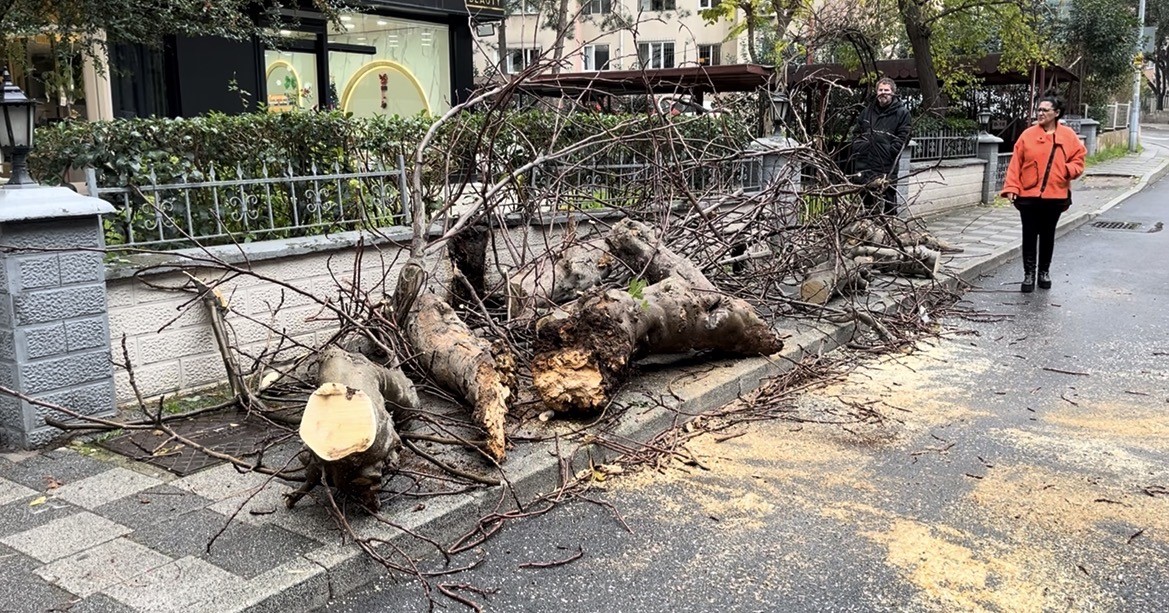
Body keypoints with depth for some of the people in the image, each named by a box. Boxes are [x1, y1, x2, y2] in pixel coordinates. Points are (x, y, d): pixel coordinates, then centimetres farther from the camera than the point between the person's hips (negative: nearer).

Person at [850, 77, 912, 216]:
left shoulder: (901, 112, 0)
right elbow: (856, 131, 22)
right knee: (868, 201, 13)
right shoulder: (868, 110, 14)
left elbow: (903, 137, -6)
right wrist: (858, 146, 6)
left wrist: (887, 152, -14)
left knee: (888, 201, -4)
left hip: (887, 167, -5)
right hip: (865, 166, 5)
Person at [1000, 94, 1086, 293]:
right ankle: (1029, 274, 10)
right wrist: (1011, 188, -10)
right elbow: (1015, 164, -3)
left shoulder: (1068, 135, 2)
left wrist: (1068, 169, -15)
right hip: (1028, 195, -1)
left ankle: (1044, 271, 25)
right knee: (1029, 235, 2)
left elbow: (1079, 159, 6)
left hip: (1055, 196, 1)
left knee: (1047, 235, 12)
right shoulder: (1028, 135, -1)